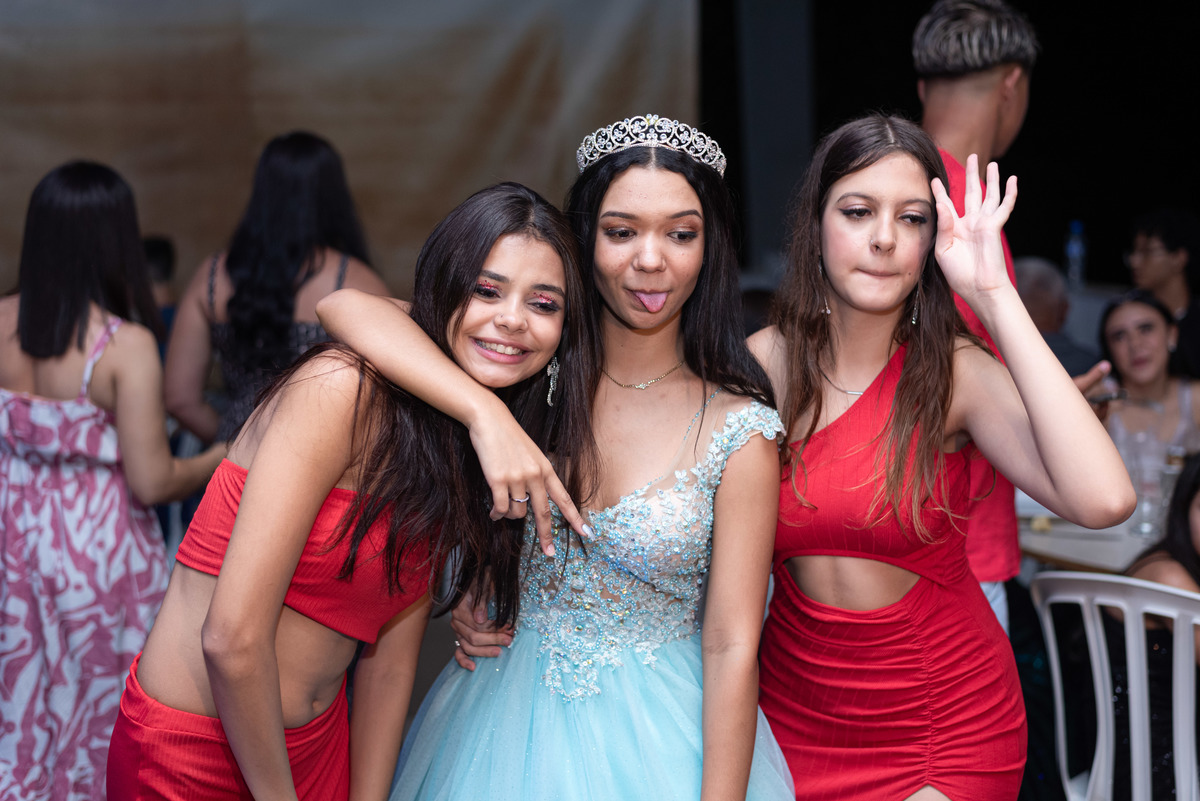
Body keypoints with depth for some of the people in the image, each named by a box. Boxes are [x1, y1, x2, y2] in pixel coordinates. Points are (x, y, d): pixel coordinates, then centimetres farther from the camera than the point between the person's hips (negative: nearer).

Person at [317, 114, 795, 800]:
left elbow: (732, 648, -14)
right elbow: (345, 307, -20)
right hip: (507, 712, 3)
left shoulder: (740, 430, -14)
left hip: (659, 734, -2)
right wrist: (487, 414, -33)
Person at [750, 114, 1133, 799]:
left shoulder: (955, 371, -15)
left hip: (943, 712, -2)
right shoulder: (760, 364, -9)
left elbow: (1103, 500, -32)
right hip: (795, 701, 2)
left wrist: (994, 296, -29)